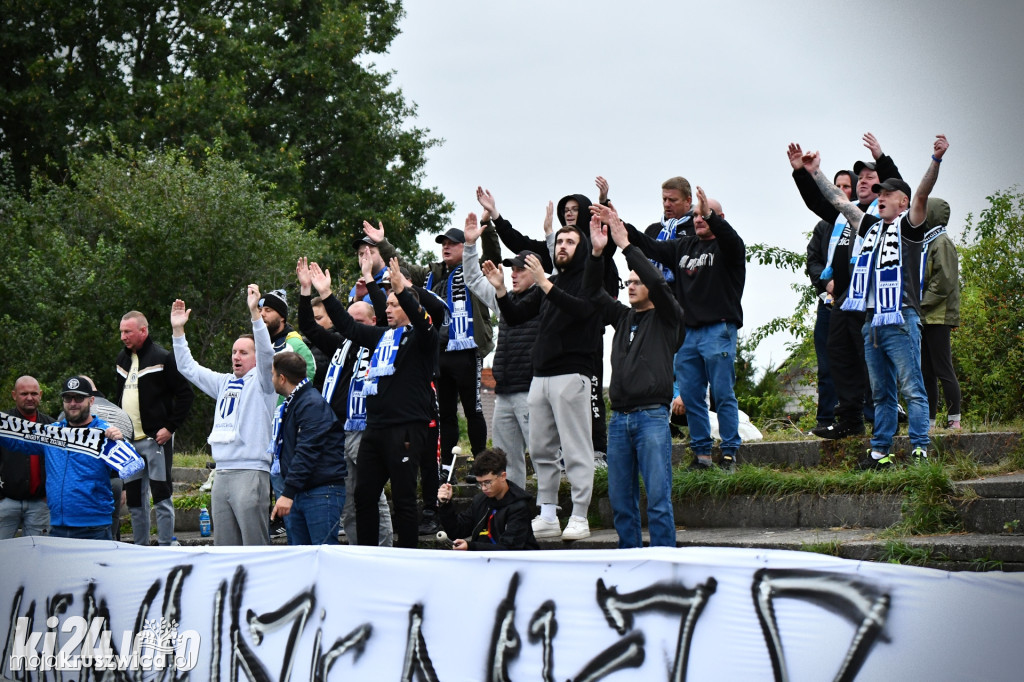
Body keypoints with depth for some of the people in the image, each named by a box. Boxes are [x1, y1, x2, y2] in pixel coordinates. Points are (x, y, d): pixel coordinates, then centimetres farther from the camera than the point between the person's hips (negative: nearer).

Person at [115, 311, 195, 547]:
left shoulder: (162, 357, -8)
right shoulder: (123, 358, 14)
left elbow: (186, 394, -10)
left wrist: (170, 427, -13)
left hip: (155, 439, -7)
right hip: (128, 442, 7)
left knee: (161, 496, -5)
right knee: (135, 499, 11)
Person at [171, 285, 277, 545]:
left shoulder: (261, 381, 1)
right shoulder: (225, 383, 22)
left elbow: (266, 353, -17)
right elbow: (188, 367, 27)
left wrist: (255, 312, -26)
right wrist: (178, 331, 18)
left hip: (251, 472, -8)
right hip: (222, 473, 8)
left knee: (255, 545, -9)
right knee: (224, 546, 8)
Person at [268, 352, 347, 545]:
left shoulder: (313, 404, -12)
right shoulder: (290, 405, 20)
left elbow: (307, 452, -21)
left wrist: (288, 493, -25)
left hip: (322, 491, -10)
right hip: (299, 493, 10)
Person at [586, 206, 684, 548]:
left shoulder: (666, 317, 5)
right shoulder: (622, 316, 19)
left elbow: (658, 282, -12)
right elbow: (593, 292, 10)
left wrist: (625, 244, -14)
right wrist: (597, 252, -5)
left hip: (652, 416, -6)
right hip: (620, 417, 6)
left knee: (658, 499, -9)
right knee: (620, 501, 6)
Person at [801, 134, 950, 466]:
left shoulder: (908, 226, -1)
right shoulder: (872, 227, 18)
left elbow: (921, 194, -17)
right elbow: (838, 201, 25)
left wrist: (936, 160, -31)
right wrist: (814, 173, 26)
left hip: (901, 320, -7)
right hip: (871, 322, 7)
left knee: (911, 389, -7)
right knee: (881, 394, 10)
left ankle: (920, 449, -9)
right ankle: (881, 451, 14)